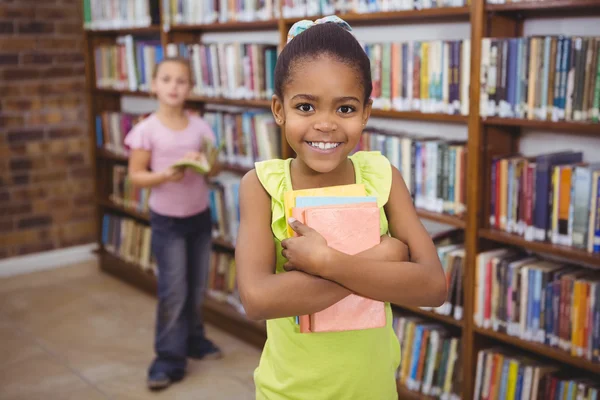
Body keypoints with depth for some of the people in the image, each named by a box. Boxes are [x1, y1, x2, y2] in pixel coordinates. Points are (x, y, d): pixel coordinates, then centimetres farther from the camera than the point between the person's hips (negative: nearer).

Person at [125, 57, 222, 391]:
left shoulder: (200, 126, -1)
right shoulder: (147, 130, -12)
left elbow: (215, 169, 5)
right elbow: (136, 175, -10)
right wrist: (165, 175, -27)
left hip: (200, 216, 4)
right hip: (166, 220, -4)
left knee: (198, 286, 14)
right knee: (173, 290, -4)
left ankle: (194, 338, 34)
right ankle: (170, 358, 6)